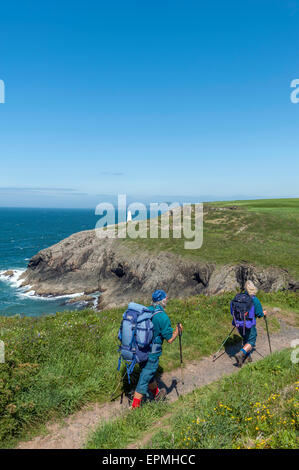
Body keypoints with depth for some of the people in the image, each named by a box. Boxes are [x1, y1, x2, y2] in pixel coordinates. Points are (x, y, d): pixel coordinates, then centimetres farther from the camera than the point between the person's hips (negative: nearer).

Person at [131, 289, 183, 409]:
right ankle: (135, 407, 18)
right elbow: (170, 339, -14)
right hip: (151, 354, -7)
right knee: (144, 379, 7)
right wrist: (178, 330, 3)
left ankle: (156, 394, 48)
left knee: (149, 373, 25)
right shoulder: (163, 316, -20)